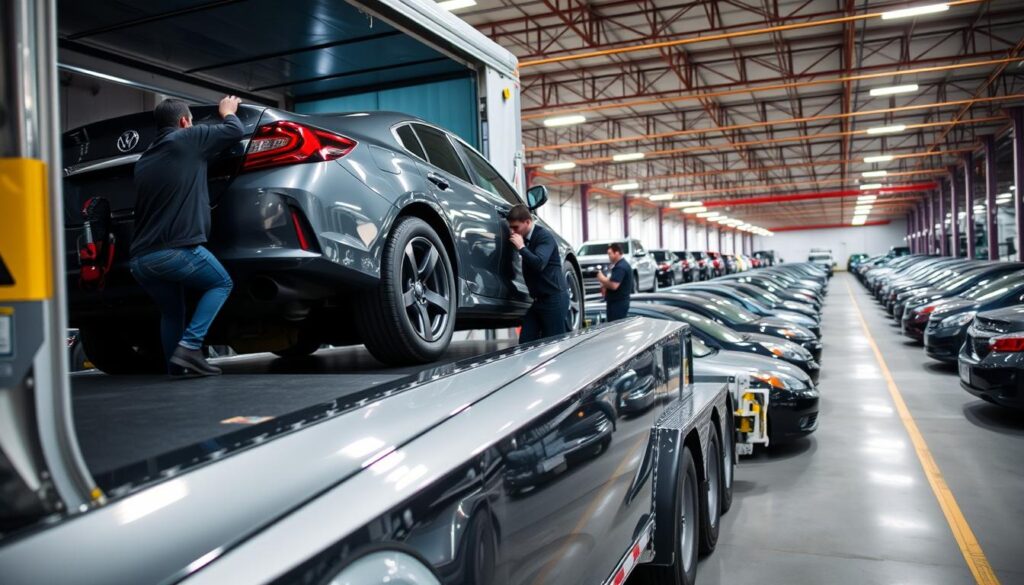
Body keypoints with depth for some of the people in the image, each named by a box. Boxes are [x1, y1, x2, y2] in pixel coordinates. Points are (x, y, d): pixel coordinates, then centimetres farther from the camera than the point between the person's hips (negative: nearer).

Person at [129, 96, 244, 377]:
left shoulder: (144, 160, 26)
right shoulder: (186, 138, 5)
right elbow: (235, 131, 12)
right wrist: (228, 112, 34)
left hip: (139, 260, 7)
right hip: (177, 249, -7)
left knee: (172, 311, 22)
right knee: (221, 284, 12)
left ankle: (176, 371, 17)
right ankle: (189, 346, -5)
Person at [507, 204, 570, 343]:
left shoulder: (544, 236, -13)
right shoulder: (525, 238, 12)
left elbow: (539, 264, -29)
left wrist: (521, 247, -22)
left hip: (554, 298, -8)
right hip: (538, 299, 9)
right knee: (526, 342, 2)